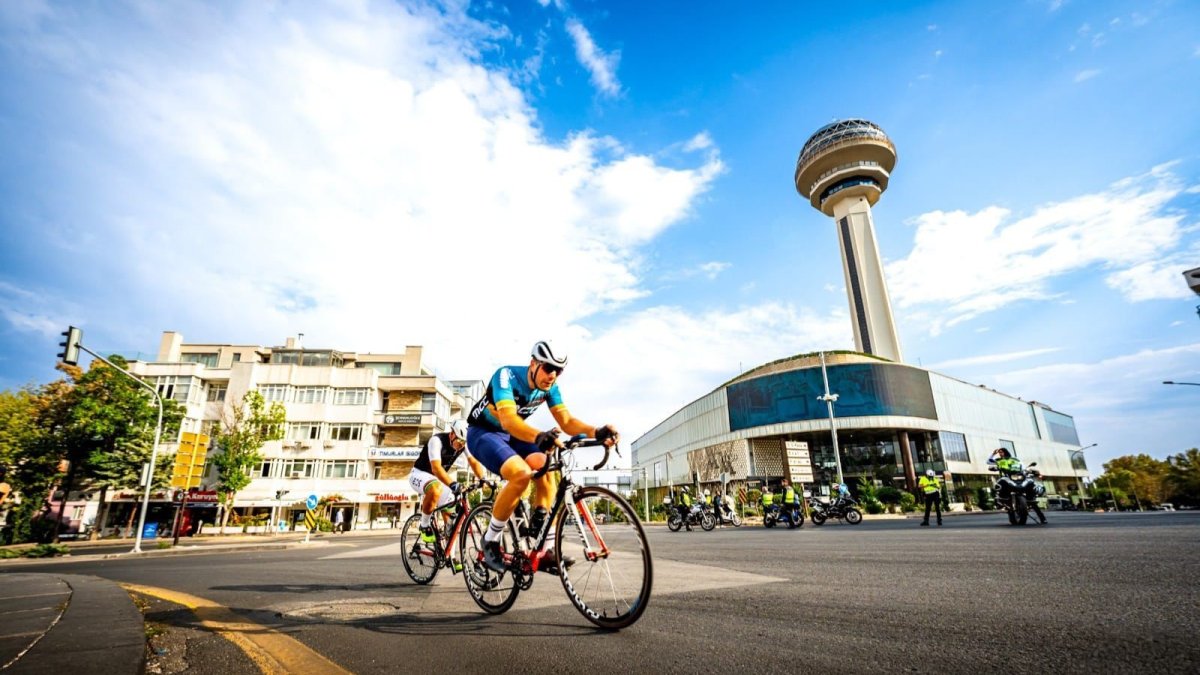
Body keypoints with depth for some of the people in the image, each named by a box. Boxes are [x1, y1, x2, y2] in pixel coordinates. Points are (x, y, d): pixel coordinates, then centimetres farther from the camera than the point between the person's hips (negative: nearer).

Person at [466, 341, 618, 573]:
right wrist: (539, 437, -62)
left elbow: (567, 421, -18)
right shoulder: (507, 376, -29)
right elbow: (508, 419, -43)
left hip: (511, 435, 6)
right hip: (482, 432, -6)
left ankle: (546, 549, -10)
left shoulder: (550, 387, -10)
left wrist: (596, 432, -37)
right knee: (521, 473, -30)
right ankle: (490, 541, -10)